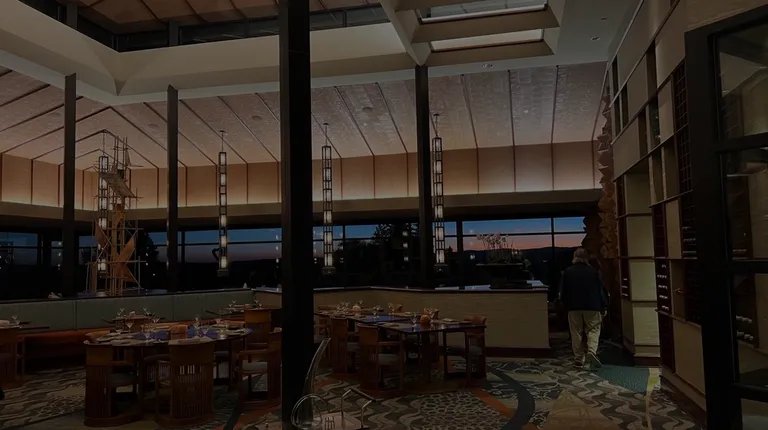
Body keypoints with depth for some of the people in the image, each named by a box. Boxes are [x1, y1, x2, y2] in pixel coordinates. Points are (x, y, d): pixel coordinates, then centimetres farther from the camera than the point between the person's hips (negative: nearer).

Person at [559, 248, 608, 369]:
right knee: (593, 330, 5)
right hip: (592, 307, -1)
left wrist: (566, 305, 17)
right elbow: (601, 290, 2)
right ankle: (592, 351, -18)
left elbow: (563, 292, 3)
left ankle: (579, 359, 9)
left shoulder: (567, 272, 0)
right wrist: (603, 307, 9)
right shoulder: (594, 271, -1)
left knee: (576, 333, 7)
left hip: (574, 308, 1)